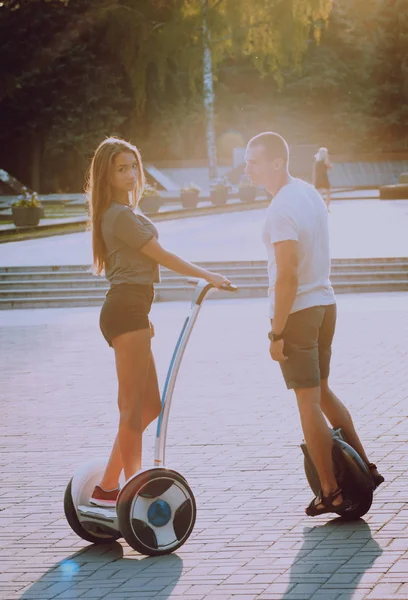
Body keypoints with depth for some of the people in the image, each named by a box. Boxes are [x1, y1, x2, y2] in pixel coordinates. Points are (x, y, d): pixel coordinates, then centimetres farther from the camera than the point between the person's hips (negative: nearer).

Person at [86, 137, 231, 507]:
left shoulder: (119, 213, 21)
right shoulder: (121, 215, -11)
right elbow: (162, 256, -10)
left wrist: (144, 318, 24)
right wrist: (208, 276, -2)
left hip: (127, 310, 11)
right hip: (127, 312, -11)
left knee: (149, 406, 11)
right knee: (133, 407, -7)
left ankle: (108, 487, 11)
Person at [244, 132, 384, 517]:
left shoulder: (281, 210, -20)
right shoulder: (309, 192, 8)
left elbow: (287, 276, -23)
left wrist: (276, 333, -19)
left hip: (297, 311, -9)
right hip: (324, 302, 9)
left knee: (309, 402, -1)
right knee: (322, 391, 21)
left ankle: (331, 493, 4)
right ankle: (364, 468, 23)